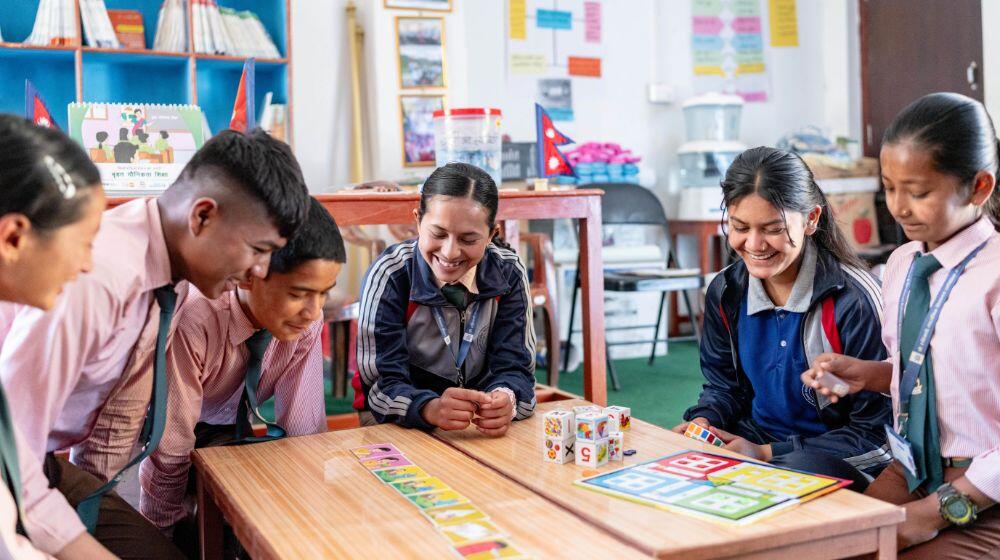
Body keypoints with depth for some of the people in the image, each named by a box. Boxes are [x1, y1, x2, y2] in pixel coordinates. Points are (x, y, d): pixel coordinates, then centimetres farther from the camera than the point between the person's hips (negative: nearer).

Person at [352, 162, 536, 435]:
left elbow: (514, 365, -9)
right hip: (401, 422, -3)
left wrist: (505, 400, -34)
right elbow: (382, 383, -18)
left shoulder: (509, 273, -7)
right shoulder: (390, 275, -15)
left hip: (483, 423, 3)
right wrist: (431, 408, -40)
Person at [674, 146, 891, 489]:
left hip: (841, 460, -5)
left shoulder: (852, 301, -18)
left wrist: (768, 454, -20)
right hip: (753, 439, 6)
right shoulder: (725, 293, 0)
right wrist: (704, 420, -8)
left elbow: (873, 430, -14)